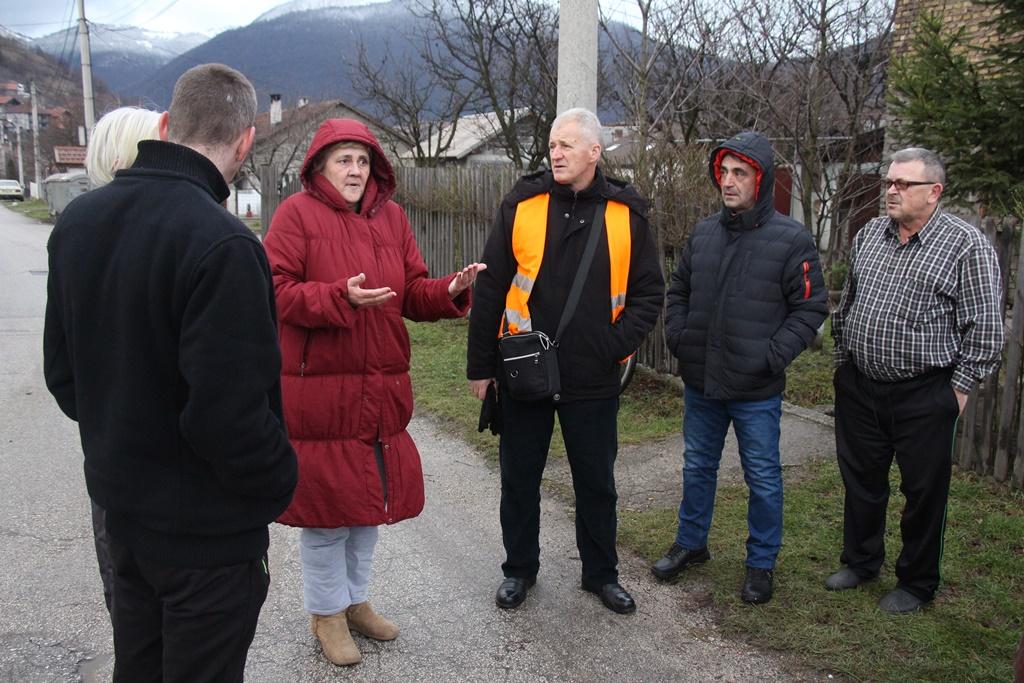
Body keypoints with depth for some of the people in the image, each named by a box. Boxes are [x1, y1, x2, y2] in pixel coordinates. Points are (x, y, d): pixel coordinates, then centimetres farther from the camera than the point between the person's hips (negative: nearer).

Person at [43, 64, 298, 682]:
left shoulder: (77, 220, 1)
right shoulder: (221, 244, -27)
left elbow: (62, 372, 9)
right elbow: (230, 414, -28)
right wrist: (280, 482, -10)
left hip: (122, 505, 8)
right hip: (208, 526, -7)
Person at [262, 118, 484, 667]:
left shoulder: (391, 216, 10)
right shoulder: (297, 213, -6)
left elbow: (412, 292, 10)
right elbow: (278, 290, -13)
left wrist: (450, 291, -10)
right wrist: (341, 297, -27)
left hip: (382, 388, 6)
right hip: (317, 389, -5)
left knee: (375, 492, 15)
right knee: (325, 495, 5)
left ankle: (355, 599, 37)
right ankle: (326, 611, 26)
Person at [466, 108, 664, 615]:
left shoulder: (626, 214, -1)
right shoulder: (522, 205, -3)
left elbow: (649, 291, 4)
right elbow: (490, 289, -1)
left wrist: (618, 342, -11)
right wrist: (480, 364, -2)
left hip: (593, 380, 1)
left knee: (596, 482, 15)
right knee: (520, 478, 14)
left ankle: (601, 573, 35)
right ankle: (519, 568, 34)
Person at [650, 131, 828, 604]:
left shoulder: (791, 240, -10)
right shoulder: (703, 233, 5)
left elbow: (810, 307, -8)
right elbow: (678, 292, 16)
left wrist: (772, 357, -16)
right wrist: (677, 337, 2)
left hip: (756, 391, -5)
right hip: (700, 384, 5)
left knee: (763, 479, 10)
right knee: (697, 468, 19)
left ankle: (762, 562, 28)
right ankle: (691, 543, 38)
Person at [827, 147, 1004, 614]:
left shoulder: (966, 245, -10)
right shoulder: (869, 235, 7)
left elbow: (985, 328, -8)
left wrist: (960, 388, -9)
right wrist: (843, 361, 15)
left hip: (924, 396, -5)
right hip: (859, 387, 5)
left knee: (923, 491, 8)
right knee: (861, 480, 17)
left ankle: (917, 584, 27)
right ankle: (860, 561, 37)